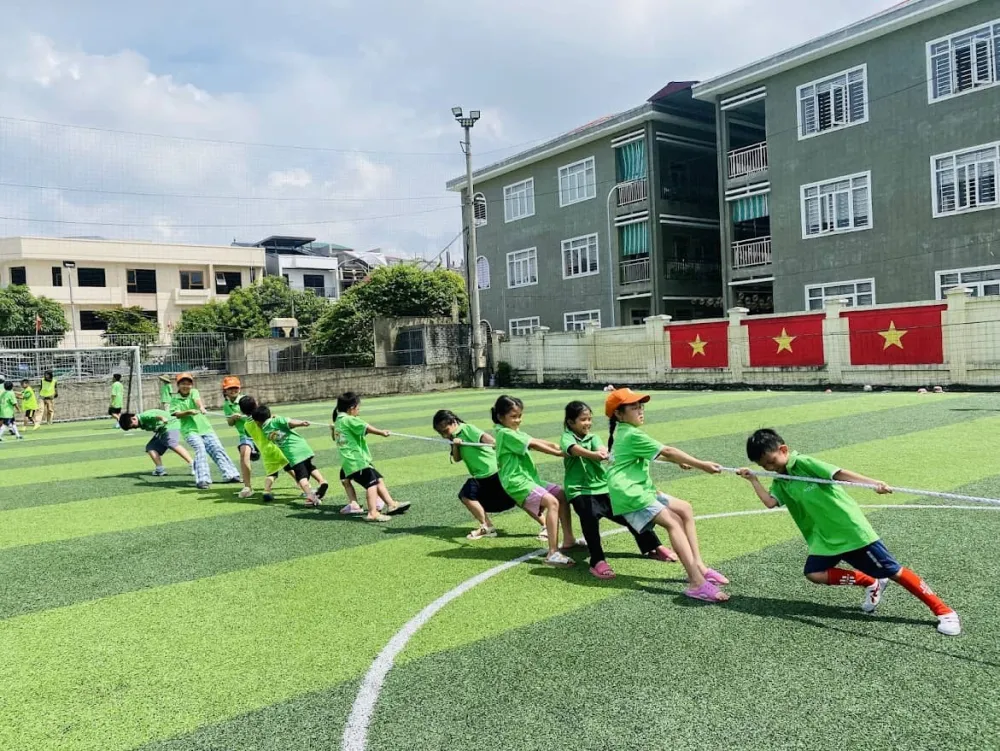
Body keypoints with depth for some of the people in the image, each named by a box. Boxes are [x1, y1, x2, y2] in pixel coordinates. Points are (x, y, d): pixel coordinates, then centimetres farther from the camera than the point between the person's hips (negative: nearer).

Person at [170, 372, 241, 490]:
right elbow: (177, 414, -9)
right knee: (200, 449, -24)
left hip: (205, 427, 3)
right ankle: (202, 480, -26)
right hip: (190, 430, -2)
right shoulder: (175, 399, 5)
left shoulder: (194, 392, 7)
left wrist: (201, 407, -38)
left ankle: (231, 474, 5)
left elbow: (197, 400, -16)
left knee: (218, 449, -2)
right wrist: (188, 412, -27)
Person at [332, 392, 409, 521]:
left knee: (378, 479, 12)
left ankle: (391, 505, 14)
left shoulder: (339, 420, 19)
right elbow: (366, 428, -13)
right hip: (357, 460, -10)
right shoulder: (348, 420, -11)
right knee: (372, 483, -15)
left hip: (351, 461, 10)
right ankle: (372, 513, -23)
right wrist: (382, 432, -5)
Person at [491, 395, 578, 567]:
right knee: (552, 502, -24)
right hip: (518, 482, -10)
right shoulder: (505, 433, -13)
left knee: (562, 495, 10)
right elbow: (535, 445, -14)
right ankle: (553, 553, -29)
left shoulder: (516, 433, 18)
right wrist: (558, 453, -7)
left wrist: (562, 448, -10)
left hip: (530, 478, 10)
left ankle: (568, 539, 17)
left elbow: (541, 442, 5)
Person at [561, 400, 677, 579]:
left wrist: (602, 453, -40)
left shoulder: (593, 437, 11)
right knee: (590, 517, -34)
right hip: (580, 490, -5)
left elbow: (601, 450, -13)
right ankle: (597, 561, -30)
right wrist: (593, 454, -51)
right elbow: (575, 449, -28)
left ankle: (653, 547, 27)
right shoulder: (567, 438, -3)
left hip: (604, 488, 5)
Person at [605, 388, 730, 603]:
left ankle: (697, 566, 4)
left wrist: (679, 461, 24)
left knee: (685, 510, 9)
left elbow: (656, 453, 33)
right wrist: (701, 465, -9)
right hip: (630, 494, -10)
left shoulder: (624, 433, 18)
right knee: (673, 522, -20)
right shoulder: (632, 435, -13)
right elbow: (668, 452, -12)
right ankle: (697, 583, -31)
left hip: (640, 490, 10)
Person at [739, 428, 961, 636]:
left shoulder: (803, 463, -15)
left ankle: (943, 611, 13)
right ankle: (872, 584, 12)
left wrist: (874, 483, -36)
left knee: (893, 571, -1)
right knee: (814, 573, -8)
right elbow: (770, 502, -9)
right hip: (824, 537, 7)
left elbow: (839, 473, -25)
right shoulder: (780, 482, 6)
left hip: (851, 529, -7)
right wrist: (753, 480, -9)